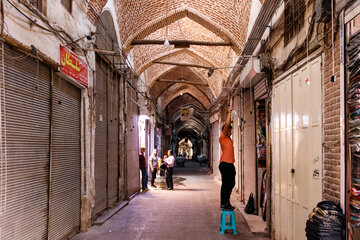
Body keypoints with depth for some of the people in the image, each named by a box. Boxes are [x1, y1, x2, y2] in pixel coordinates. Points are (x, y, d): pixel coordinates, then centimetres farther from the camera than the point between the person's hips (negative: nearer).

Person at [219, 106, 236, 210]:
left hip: (230, 164, 9)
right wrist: (229, 112, -5)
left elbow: (228, 124, 25)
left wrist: (229, 113, 22)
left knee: (231, 184, 12)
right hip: (225, 164, -9)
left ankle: (226, 202, 21)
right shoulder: (222, 138, -6)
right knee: (225, 184, -5)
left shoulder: (228, 139, 18)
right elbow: (227, 124, -14)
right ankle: (223, 204, 1)